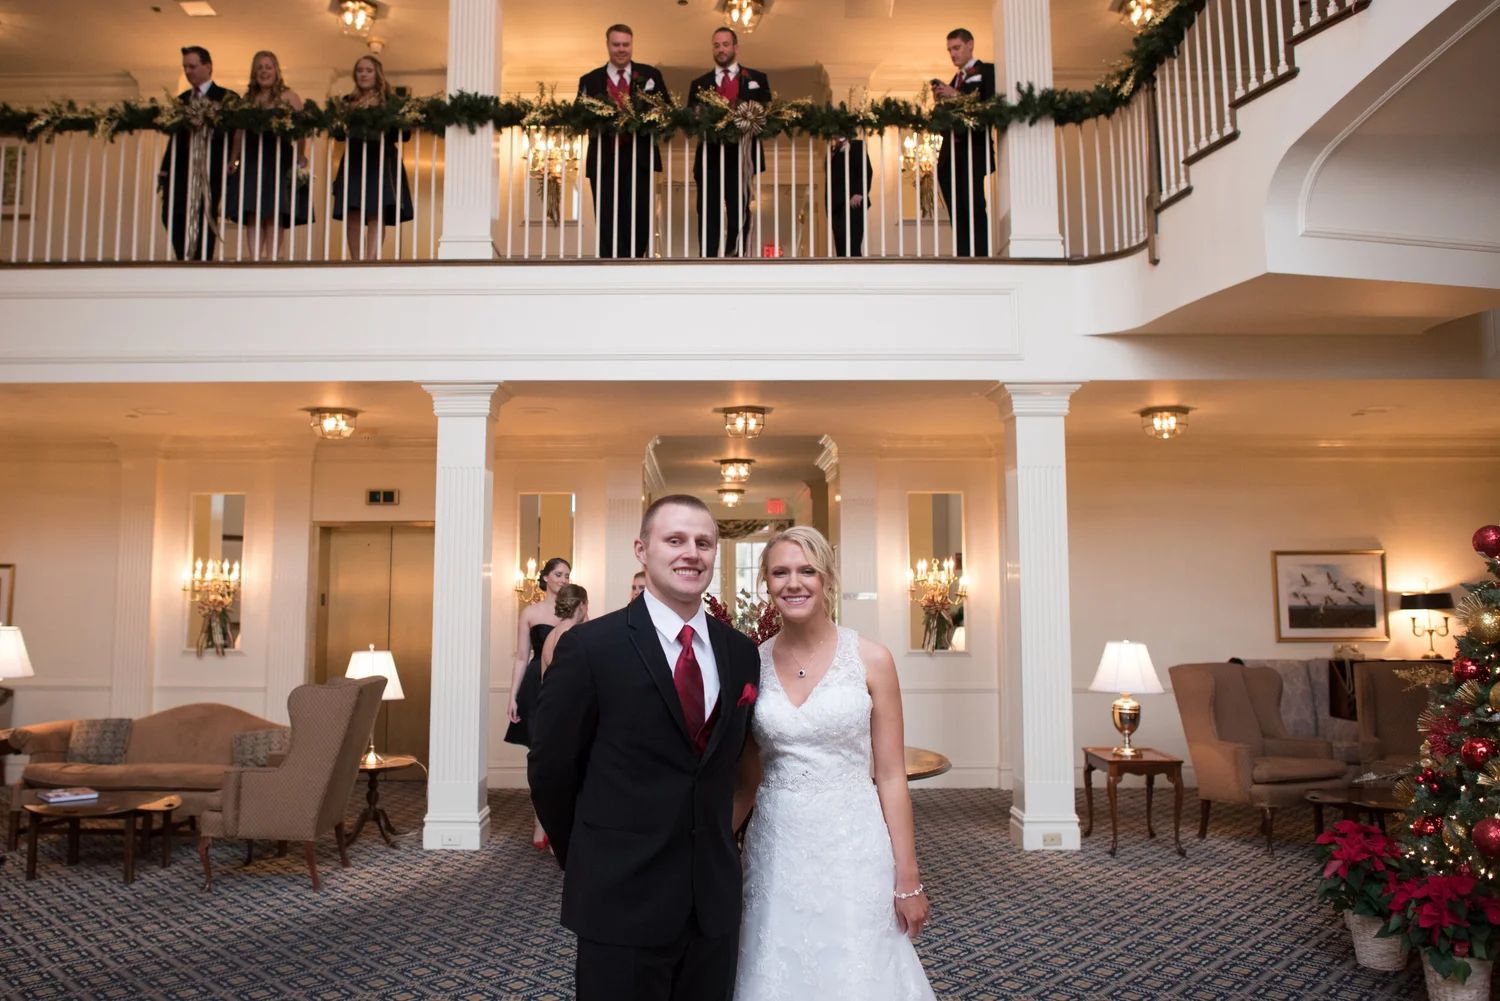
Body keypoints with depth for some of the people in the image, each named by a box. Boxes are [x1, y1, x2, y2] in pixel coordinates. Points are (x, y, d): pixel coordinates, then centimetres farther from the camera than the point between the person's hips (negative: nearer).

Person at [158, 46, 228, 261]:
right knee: (172, 215, -1)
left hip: (209, 171, -5)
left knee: (205, 219, -3)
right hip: (180, 169, 5)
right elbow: (175, 136, 16)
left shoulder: (225, 98, 1)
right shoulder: (182, 99, 19)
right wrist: (165, 169, 8)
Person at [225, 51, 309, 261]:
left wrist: (300, 157, -19)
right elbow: (240, 132, 15)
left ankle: (271, 258, -7)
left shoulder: (288, 96, 3)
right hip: (251, 161, 4)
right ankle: (255, 259, -2)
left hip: (279, 160, -4)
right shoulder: (248, 98, 16)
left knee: (273, 214, -7)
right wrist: (232, 160, 10)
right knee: (253, 214, -1)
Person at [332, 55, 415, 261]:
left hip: (381, 162, -3)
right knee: (352, 216, -5)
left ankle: (370, 260, -21)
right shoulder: (348, 102, 14)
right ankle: (357, 262, -2)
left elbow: (405, 134, -2)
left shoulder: (390, 101, 5)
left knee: (376, 214, -13)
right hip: (354, 162, 3)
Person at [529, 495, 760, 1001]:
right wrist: (591, 863, 5)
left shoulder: (741, 652, 3)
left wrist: (719, 853, 10)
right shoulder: (590, 646, -10)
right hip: (621, 906, -4)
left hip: (715, 904, 4)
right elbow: (550, 769, -4)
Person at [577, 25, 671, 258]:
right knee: (608, 223, 2)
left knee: (639, 220, -1)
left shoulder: (650, 75, 9)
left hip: (639, 159, 0)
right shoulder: (590, 80, 9)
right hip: (604, 160, 0)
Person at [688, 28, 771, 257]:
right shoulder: (700, 84, 16)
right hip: (709, 156, 1)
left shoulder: (757, 79, 13)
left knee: (740, 213, -1)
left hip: (741, 155, -1)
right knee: (708, 214, -2)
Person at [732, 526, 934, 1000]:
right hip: (777, 851, 2)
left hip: (853, 848, -2)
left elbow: (891, 775, -2)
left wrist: (907, 877, -3)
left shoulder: (870, 659, -5)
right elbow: (747, 781, 10)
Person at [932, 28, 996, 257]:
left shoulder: (988, 71, 3)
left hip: (974, 152, -7)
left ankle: (981, 257, -12)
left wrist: (956, 96, -13)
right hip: (950, 153, 7)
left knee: (973, 207, -13)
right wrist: (941, 100, 0)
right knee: (958, 212, 1)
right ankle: (964, 258, 1)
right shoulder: (955, 79, 24)